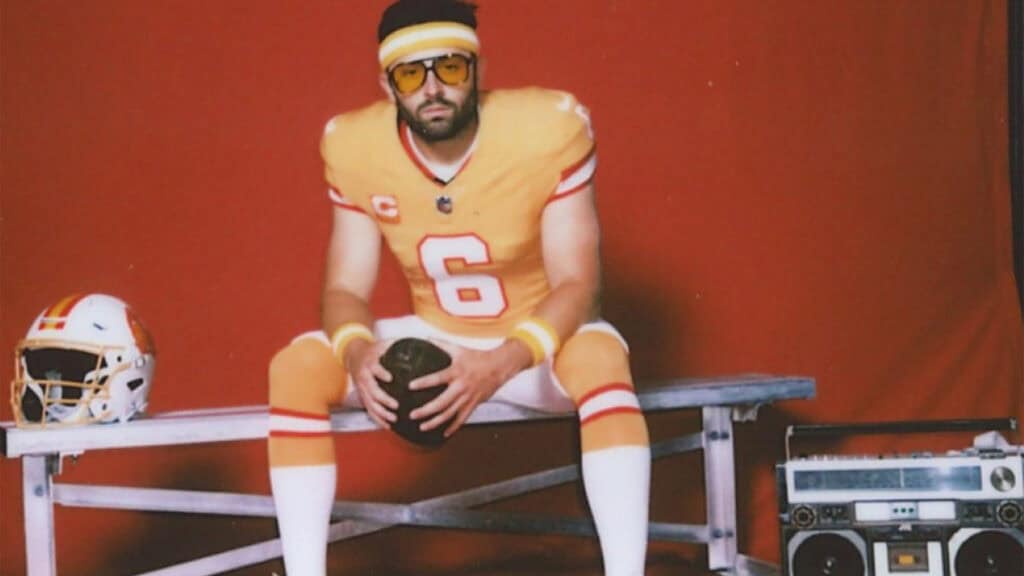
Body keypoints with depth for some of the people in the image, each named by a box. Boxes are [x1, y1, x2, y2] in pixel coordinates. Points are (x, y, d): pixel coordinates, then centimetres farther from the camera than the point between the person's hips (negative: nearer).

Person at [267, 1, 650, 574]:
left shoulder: (550, 127, -22)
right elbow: (346, 288, -7)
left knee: (599, 357, -38)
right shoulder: (354, 146, -13)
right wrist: (357, 351, -33)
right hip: (436, 342, 3)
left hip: (541, 343, -3)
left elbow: (576, 283, -21)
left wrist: (502, 364, -39)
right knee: (297, 365, -19)